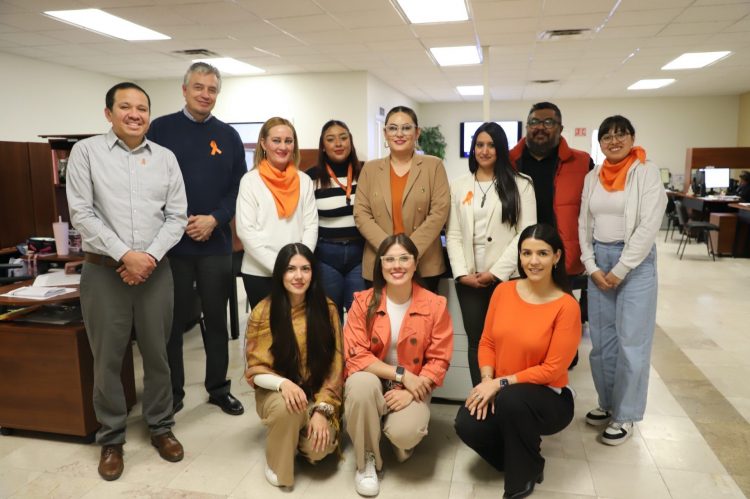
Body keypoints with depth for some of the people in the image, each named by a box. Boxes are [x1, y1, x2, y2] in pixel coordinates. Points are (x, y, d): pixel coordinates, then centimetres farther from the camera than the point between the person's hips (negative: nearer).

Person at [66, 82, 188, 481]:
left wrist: (151, 256, -10)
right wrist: (124, 255, -15)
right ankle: (111, 438, 24)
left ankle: (160, 427, 27)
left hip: (155, 269, 2)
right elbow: (82, 213, -7)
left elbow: (176, 216, 3)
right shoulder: (86, 151, 0)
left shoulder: (166, 158, 7)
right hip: (103, 270, -2)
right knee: (107, 358, 7)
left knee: (157, 353, 10)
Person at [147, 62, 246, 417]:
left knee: (217, 318, 10)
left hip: (215, 243, 2)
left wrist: (214, 219, -10)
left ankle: (219, 388, 25)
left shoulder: (228, 136, 8)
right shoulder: (161, 128, 1)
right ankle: (172, 392, 24)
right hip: (171, 242, -1)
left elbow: (239, 187, 5)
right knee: (173, 321, 8)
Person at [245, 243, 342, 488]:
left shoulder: (327, 309, -8)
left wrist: (322, 409, -16)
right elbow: (255, 369, -7)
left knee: (318, 447, -24)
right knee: (287, 408, -35)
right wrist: (282, 383, -28)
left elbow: (334, 365, -6)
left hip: (317, 394, 1)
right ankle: (277, 464, -4)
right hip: (276, 392, 0)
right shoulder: (263, 312, -11)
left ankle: (304, 435, 14)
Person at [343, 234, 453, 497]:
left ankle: (403, 438, 14)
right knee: (362, 383, -34)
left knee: (404, 433, -29)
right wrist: (401, 374, -22)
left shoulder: (435, 305, -8)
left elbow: (439, 360, -7)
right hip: (371, 382, 1)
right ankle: (367, 461, -9)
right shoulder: (363, 302, -9)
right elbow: (356, 355, -13)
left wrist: (410, 392, -21)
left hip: (413, 388, 0)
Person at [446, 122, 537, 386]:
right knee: (476, 341, 7)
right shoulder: (459, 185, 12)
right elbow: (453, 234, 6)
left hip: (506, 277, -3)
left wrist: (496, 271, -11)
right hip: (469, 279, 3)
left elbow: (527, 233, -5)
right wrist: (462, 273, -6)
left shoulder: (520, 184, 2)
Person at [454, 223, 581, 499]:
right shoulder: (503, 291, -2)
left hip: (549, 397, -4)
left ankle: (526, 472, -5)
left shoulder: (566, 306, -16)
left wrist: (500, 383, -21)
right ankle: (516, 452, 11)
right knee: (467, 425, -24)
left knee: (512, 399, -37)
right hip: (499, 393, 4)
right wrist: (487, 381, -14)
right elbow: (487, 343, 3)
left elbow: (552, 369, -17)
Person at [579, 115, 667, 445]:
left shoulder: (647, 172, -7)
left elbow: (649, 226, -13)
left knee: (630, 341, 0)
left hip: (635, 262, -4)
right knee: (601, 339, 10)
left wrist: (619, 271, -14)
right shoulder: (593, 177, 7)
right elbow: (584, 224, 8)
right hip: (598, 260, 5)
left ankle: (625, 415, 14)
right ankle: (607, 403, 27)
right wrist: (591, 266, -3)